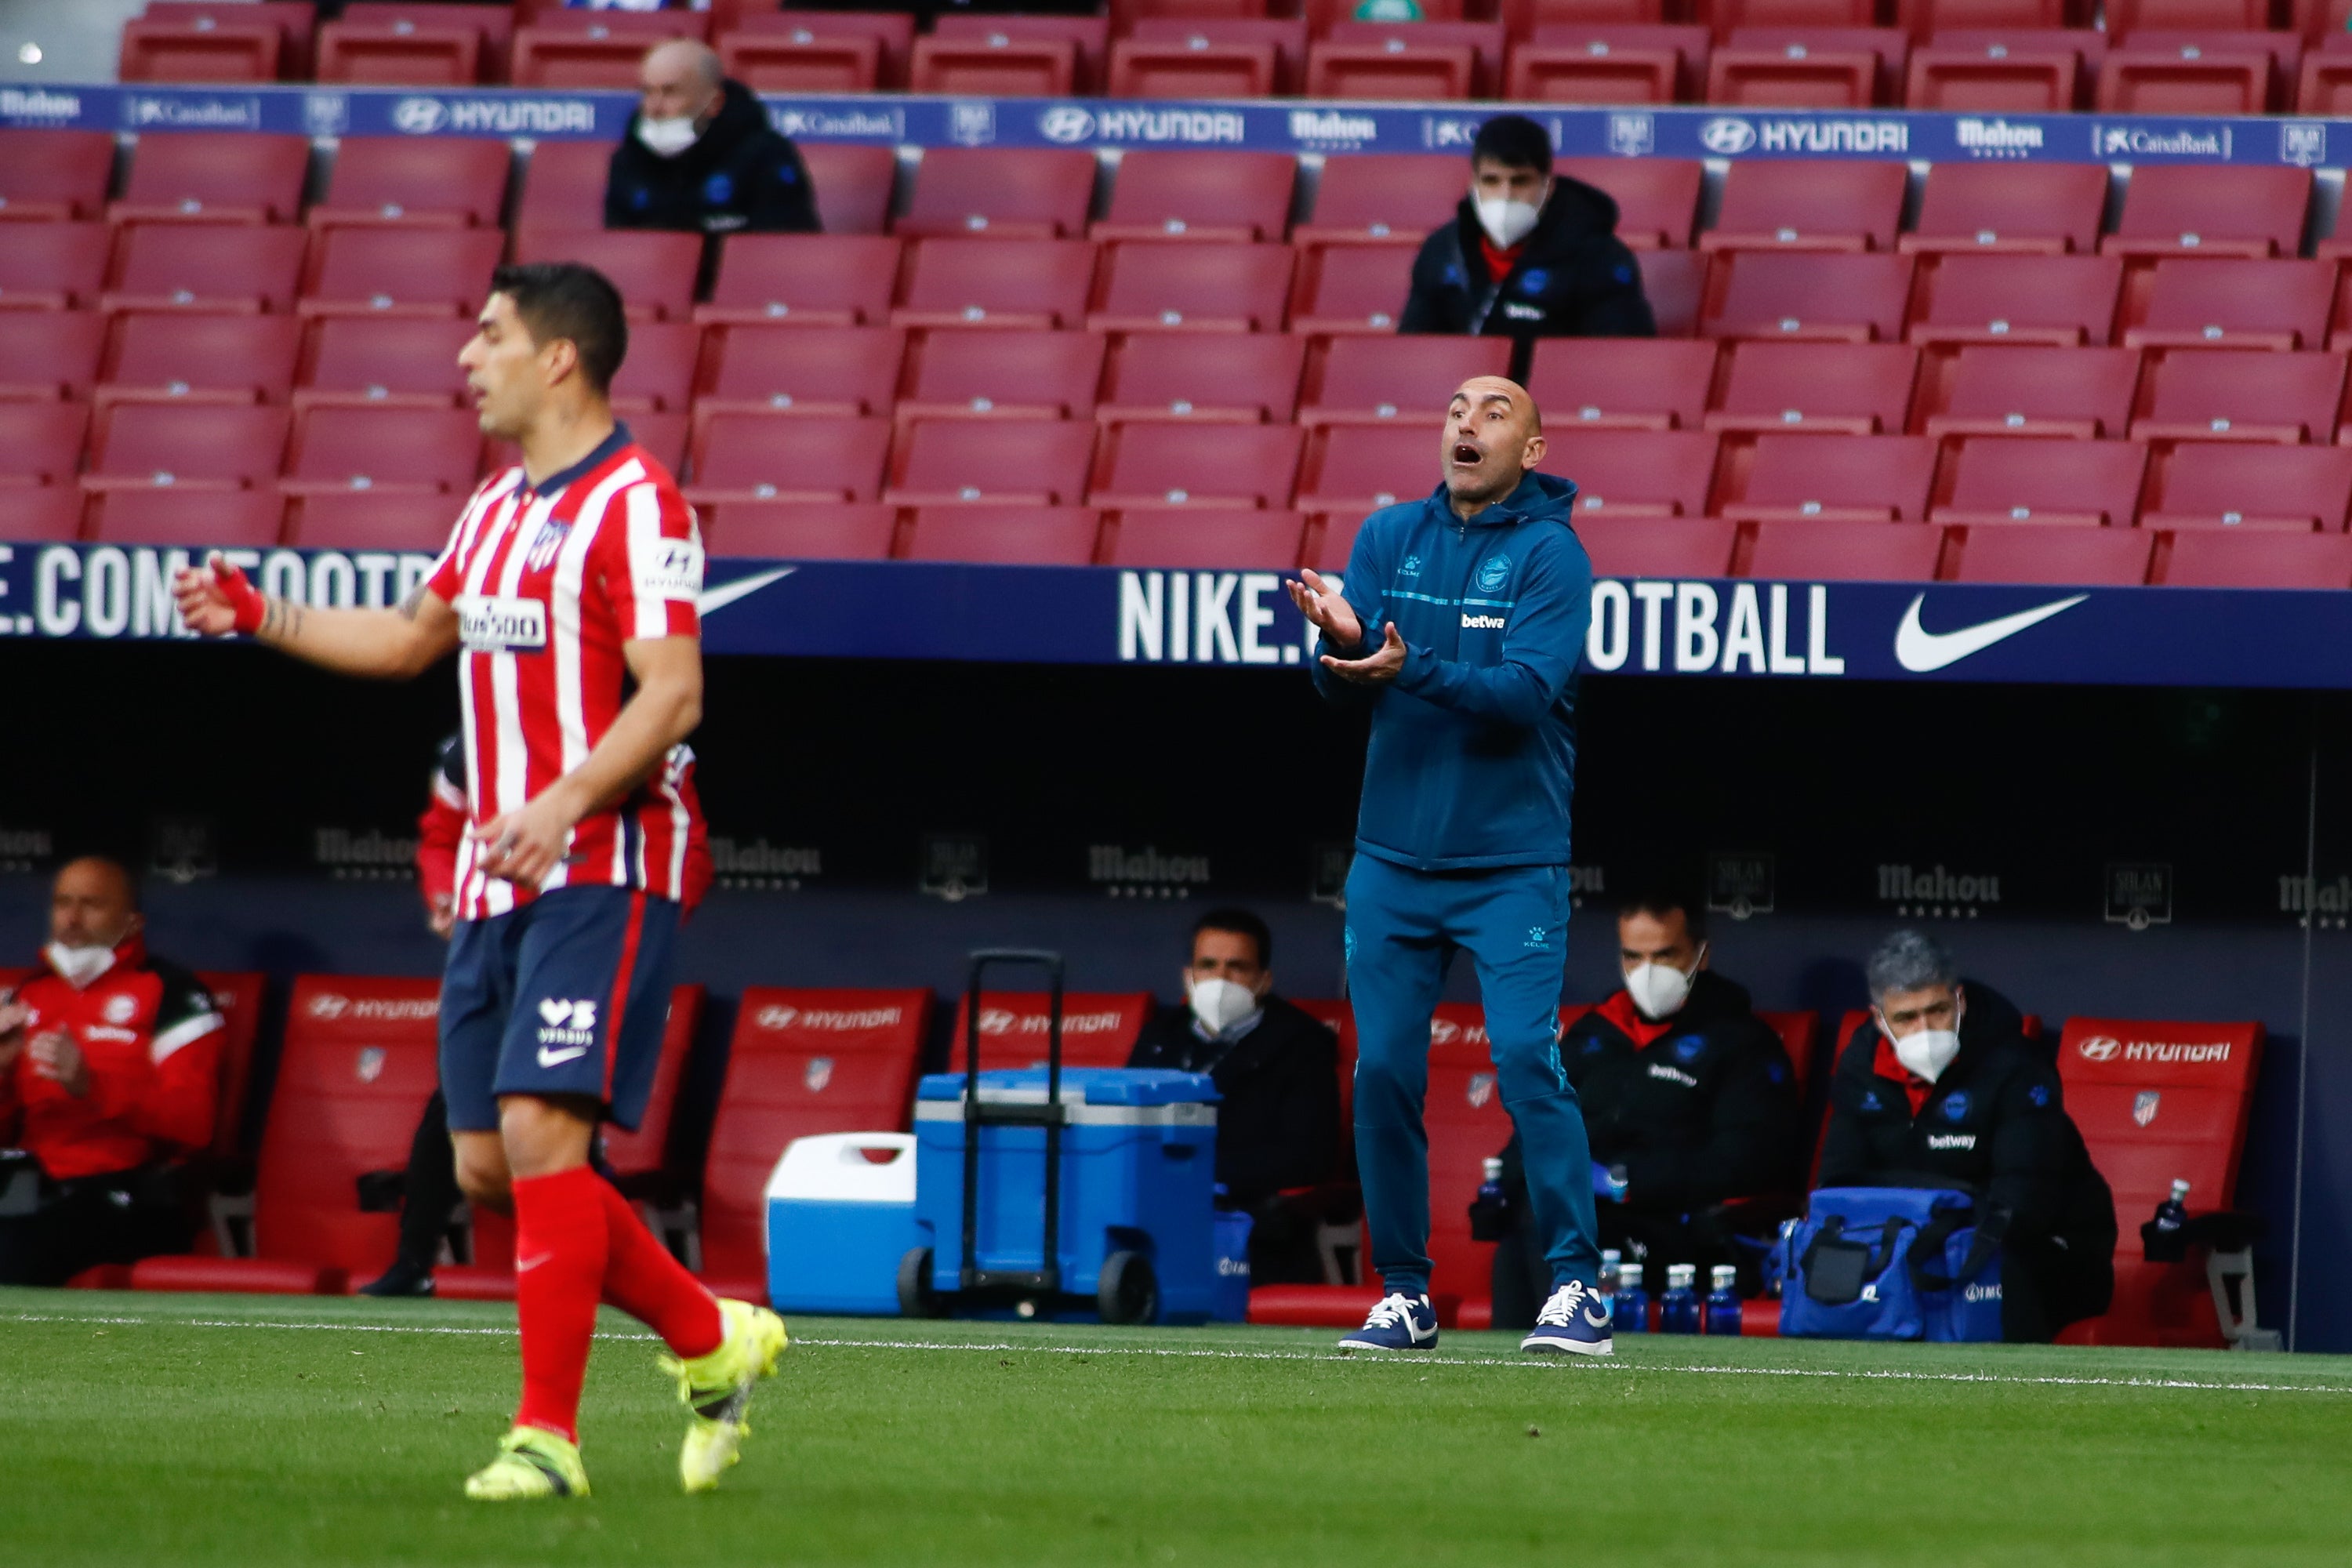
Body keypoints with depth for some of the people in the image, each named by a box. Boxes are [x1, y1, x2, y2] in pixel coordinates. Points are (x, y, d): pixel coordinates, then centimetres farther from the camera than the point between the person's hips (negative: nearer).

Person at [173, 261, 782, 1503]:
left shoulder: (634, 502, -10)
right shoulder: (496, 508, 17)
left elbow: (672, 694, -18)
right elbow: (413, 638, 34)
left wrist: (565, 802, -30)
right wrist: (260, 616, 26)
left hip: (600, 874, -9)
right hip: (494, 884, 9)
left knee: (540, 1133, -17)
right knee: (489, 1168, 5)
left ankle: (548, 1434, -14)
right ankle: (712, 1340, 20)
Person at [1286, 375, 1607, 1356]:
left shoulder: (1550, 554, -6)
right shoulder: (1390, 537, 7)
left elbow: (1527, 691, -18)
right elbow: (1342, 688, 1)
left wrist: (1413, 669, -32)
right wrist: (1341, 640, -22)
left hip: (1513, 863, -4)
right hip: (1393, 860, 4)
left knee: (1527, 1058, -14)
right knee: (1383, 1071, 1)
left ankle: (1576, 1289, -11)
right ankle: (1404, 1295, 10)